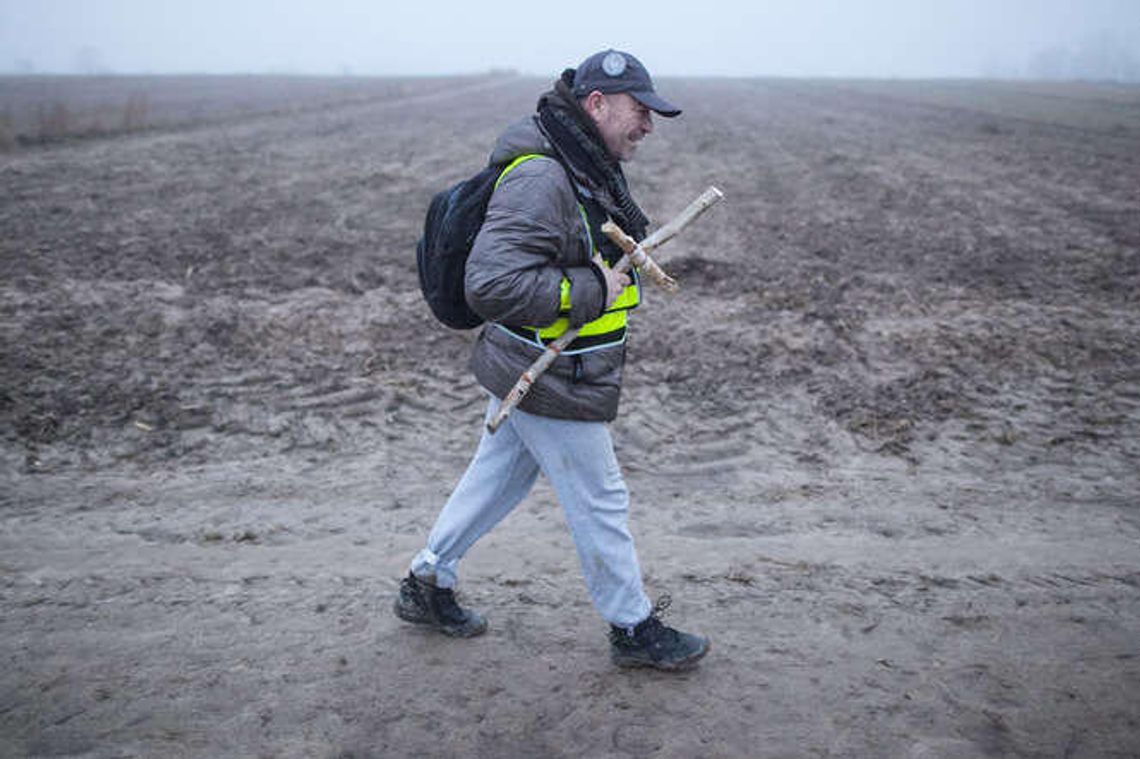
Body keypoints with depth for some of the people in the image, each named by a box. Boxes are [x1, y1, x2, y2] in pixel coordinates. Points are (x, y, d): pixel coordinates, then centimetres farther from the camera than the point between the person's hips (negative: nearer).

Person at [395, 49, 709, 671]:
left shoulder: (588, 170, 8)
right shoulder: (540, 179, -26)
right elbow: (491, 285, -33)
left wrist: (626, 264, 9)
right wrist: (593, 291, -27)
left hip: (527, 374, 10)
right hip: (553, 385, -10)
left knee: (496, 478, 21)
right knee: (600, 503, 5)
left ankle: (427, 585, 37)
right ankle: (634, 630, 23)